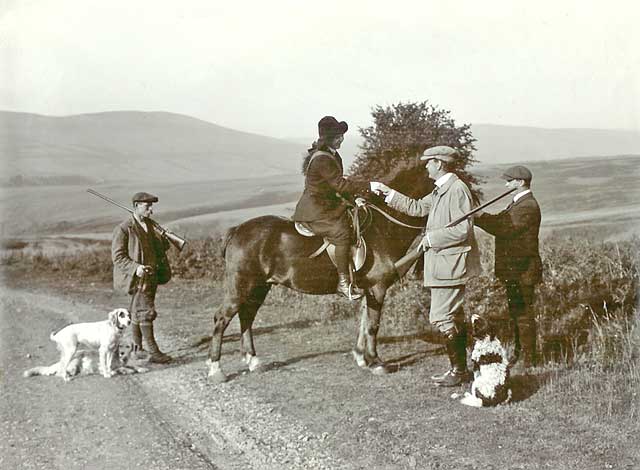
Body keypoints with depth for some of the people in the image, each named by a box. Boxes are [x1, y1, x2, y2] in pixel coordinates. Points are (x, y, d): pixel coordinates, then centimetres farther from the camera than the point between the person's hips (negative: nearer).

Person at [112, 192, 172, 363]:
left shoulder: (150, 225, 12)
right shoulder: (123, 229, -11)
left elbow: (160, 248, 20)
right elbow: (117, 256, -13)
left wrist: (164, 239, -2)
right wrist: (135, 268, -26)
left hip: (151, 276, 7)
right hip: (137, 278, -7)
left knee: (138, 312, 15)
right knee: (146, 312, -9)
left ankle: (137, 348, 23)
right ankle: (153, 352, -7)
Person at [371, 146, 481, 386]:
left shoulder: (457, 189, -16)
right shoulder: (440, 191, 15)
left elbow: (462, 230, -23)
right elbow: (416, 207, 23)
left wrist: (431, 238, -15)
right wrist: (386, 191, 22)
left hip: (451, 264, -10)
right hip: (443, 264, 10)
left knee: (441, 318, -8)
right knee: (453, 317, 15)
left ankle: (459, 370, 1)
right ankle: (460, 368, 24)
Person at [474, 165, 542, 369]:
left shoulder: (528, 206, -17)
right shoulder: (518, 203, 18)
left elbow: (505, 229, -24)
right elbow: (501, 220, 13)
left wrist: (479, 218, -19)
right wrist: (480, 215, 1)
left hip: (522, 270, -11)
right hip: (514, 269, 11)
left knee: (523, 312, -5)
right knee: (516, 312, 18)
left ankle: (529, 358, 3)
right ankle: (519, 352, 30)